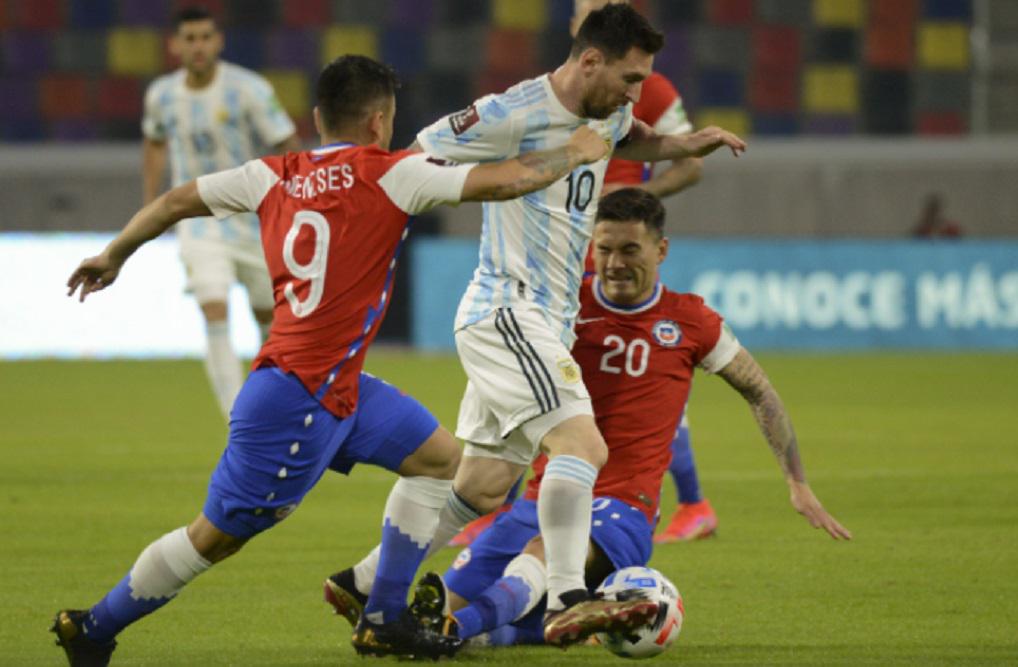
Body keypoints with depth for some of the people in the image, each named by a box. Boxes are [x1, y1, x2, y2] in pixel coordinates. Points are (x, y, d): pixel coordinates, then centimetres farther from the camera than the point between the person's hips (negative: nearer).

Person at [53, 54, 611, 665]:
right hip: (298, 395, -9)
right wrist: (576, 154, 7)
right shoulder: (388, 174, -11)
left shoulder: (275, 177, 8)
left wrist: (114, 256, 32)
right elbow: (504, 181, -10)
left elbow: (176, 201, 16)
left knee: (440, 458, 16)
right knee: (216, 536, 0)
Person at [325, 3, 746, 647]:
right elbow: (414, 160, -10)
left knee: (485, 486, 13)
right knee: (583, 446, -25)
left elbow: (634, 139, 34)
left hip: (544, 325, 10)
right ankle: (568, 604, -34)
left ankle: (361, 585, 24)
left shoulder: (606, 116, 11)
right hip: (508, 312, -10)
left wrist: (687, 145, 15)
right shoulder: (516, 114, -16)